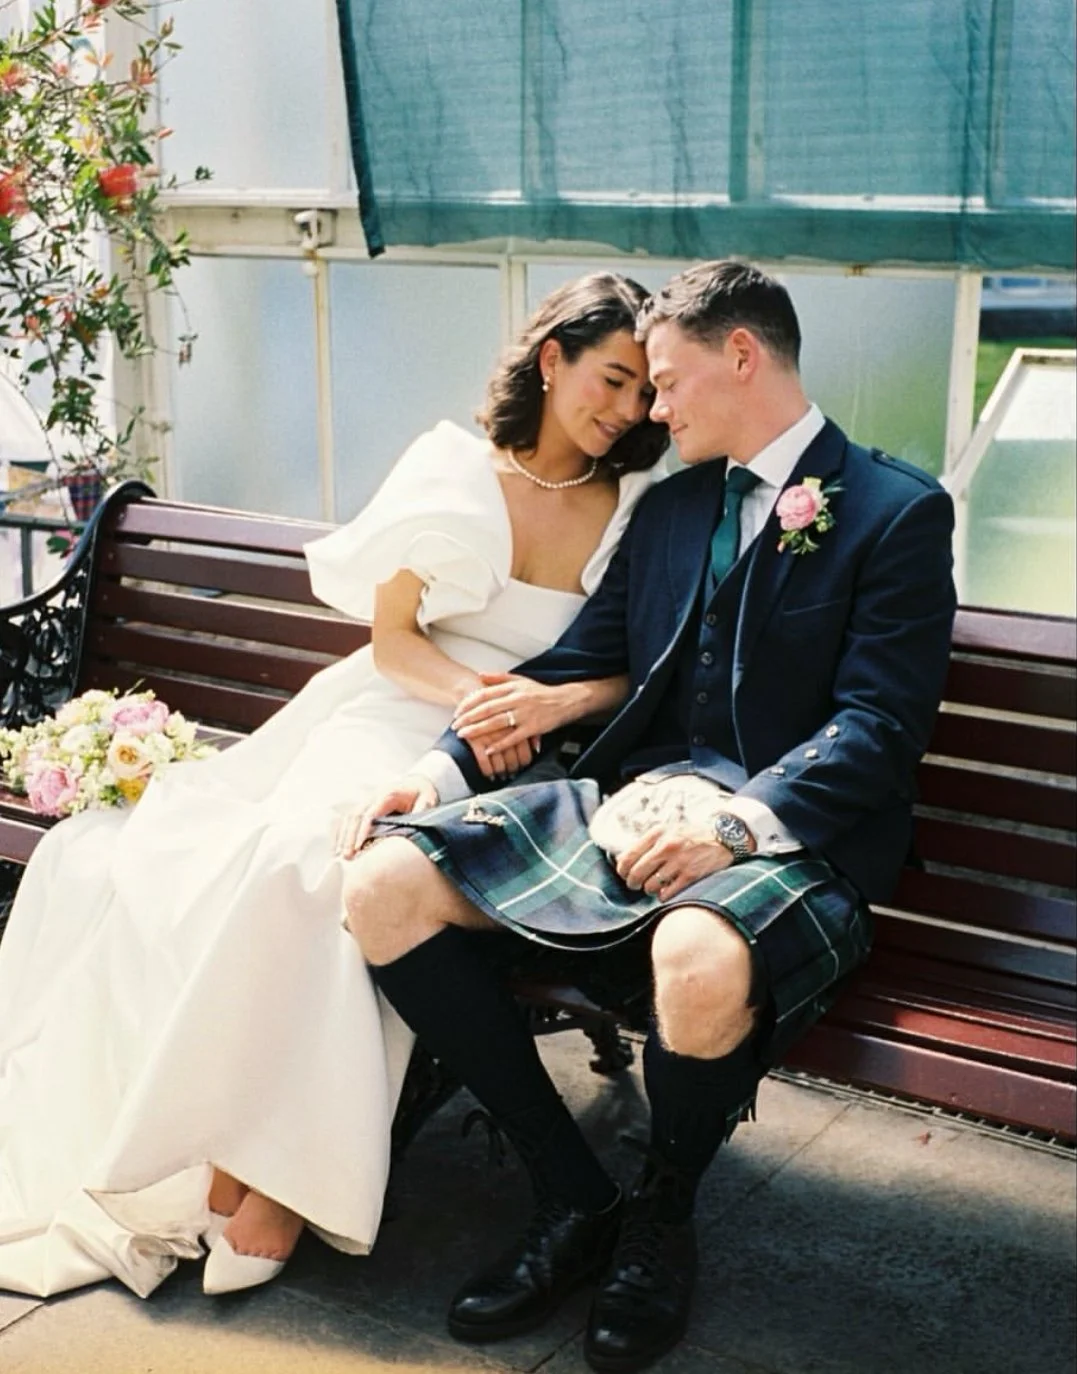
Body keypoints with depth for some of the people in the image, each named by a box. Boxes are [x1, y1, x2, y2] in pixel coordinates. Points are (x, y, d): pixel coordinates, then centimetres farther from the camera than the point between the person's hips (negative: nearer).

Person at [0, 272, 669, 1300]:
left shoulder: (638, 506, 5)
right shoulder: (454, 465, 4)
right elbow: (391, 636, 4)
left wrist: (548, 702, -16)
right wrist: (472, 693, -15)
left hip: (516, 762, -1)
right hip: (397, 712, 2)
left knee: (311, 863, -31)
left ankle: (273, 1174, -21)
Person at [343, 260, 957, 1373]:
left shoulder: (897, 510, -1)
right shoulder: (669, 506, 20)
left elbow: (878, 728, -10)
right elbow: (575, 665, 17)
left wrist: (736, 822, -25)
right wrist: (446, 761, 0)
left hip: (786, 833, -6)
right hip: (628, 800, 7)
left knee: (698, 962, -41)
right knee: (383, 887, -14)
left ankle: (660, 1218, -5)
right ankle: (573, 1201, -4)